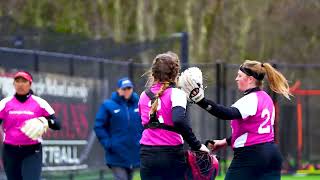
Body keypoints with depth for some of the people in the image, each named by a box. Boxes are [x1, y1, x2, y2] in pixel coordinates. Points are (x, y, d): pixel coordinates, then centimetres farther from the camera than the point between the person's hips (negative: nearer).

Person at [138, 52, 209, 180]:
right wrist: (196, 145, -18)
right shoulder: (176, 93, -7)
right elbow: (179, 121, -23)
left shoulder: (144, 96, 10)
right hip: (172, 155, -4)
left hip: (147, 155, 4)